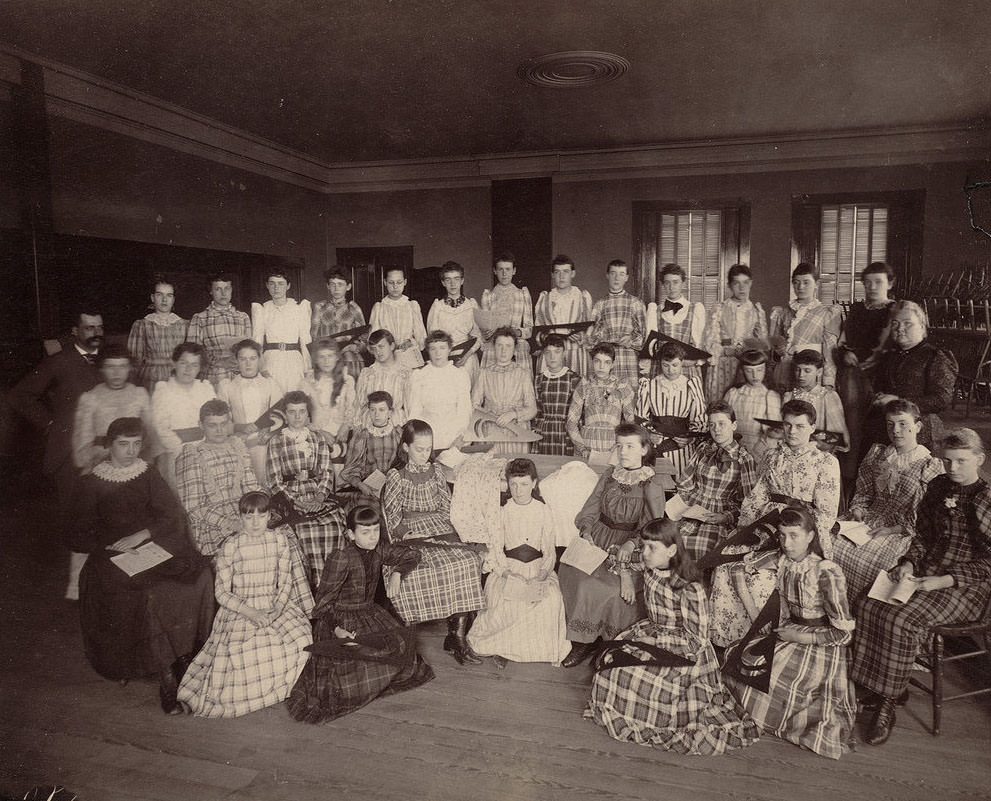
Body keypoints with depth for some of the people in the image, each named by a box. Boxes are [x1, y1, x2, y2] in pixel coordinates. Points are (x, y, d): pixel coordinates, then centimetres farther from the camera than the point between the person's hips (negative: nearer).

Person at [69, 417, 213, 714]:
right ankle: (165, 676, -22)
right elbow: (81, 536, 6)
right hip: (113, 555, -2)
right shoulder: (92, 483, 7)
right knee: (143, 593, -30)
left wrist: (141, 535, -12)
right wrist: (112, 544, -11)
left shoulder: (148, 475, 11)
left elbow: (174, 515, 3)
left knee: (195, 572, -25)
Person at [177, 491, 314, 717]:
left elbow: (285, 581, 6)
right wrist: (250, 613, -18)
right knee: (242, 657, -24)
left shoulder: (280, 540, 1)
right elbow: (222, 593, -6)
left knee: (301, 640, -20)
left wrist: (277, 608, -12)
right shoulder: (230, 547, -7)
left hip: (275, 607, 3)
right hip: (239, 611, -3)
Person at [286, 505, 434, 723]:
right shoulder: (341, 559, -19)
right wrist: (337, 629, -29)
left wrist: (397, 573, -2)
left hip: (370, 613, 6)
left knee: (402, 645, -13)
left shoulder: (379, 550, -1)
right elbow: (323, 601, -16)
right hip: (341, 620, -6)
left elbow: (412, 555, 15)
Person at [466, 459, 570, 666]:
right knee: (504, 598, -30)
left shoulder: (544, 512, 5)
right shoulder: (502, 512, 4)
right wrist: (505, 571, -17)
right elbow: (495, 547, 1)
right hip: (508, 567, 0)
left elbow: (549, 550, 4)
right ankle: (501, 646, -10)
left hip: (537, 566, 0)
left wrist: (542, 574, -14)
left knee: (552, 597, -28)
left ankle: (548, 648, -9)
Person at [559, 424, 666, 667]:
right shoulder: (609, 475, 10)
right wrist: (586, 531, -7)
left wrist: (630, 545, -24)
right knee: (569, 570, -18)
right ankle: (583, 639, -7)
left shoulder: (652, 485, -5)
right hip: (598, 538, 5)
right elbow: (590, 509, 11)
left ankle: (587, 640, -5)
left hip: (628, 545, -4)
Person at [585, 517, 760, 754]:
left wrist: (656, 639, -22)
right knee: (611, 662, -11)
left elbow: (697, 639, -21)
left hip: (685, 651, -7)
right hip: (655, 634, 7)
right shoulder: (649, 571, -4)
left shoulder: (689, 589, -25)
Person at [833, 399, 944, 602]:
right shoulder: (877, 454, 12)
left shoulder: (931, 466, -5)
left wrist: (894, 529, -17)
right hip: (871, 518, 5)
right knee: (829, 545, -19)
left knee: (863, 560, -29)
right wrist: (857, 510, 1)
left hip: (903, 530, -5)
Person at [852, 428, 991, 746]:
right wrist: (909, 562, -2)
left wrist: (945, 580, -19)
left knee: (901, 621, -28)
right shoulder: (938, 487, 9)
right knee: (870, 607, -19)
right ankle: (867, 688, -11)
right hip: (927, 570, 6)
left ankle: (888, 701, -12)